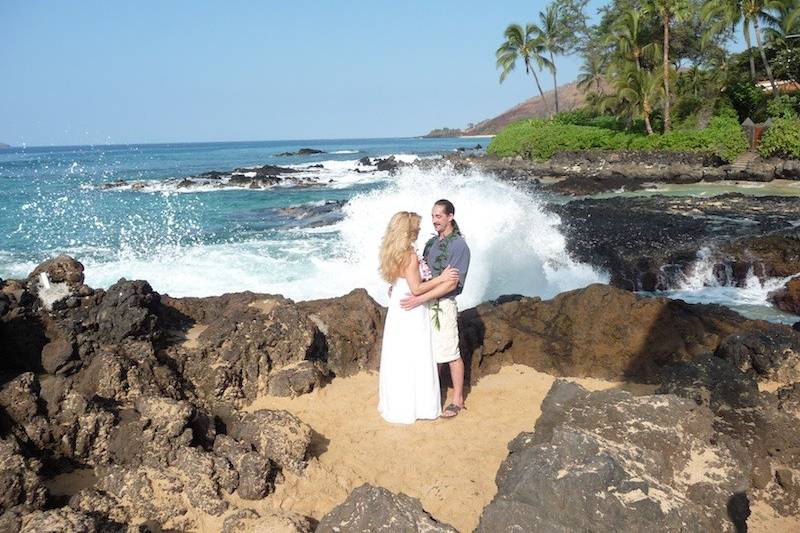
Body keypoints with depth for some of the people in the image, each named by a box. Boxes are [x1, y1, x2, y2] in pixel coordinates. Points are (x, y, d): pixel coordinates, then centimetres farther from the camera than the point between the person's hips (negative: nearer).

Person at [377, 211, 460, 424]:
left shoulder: (394, 253, 6)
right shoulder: (410, 255, -21)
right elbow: (416, 289, -21)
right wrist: (441, 278, -17)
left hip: (397, 308, 9)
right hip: (412, 313, -9)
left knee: (397, 357, 16)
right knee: (415, 359, 3)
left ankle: (396, 404, 28)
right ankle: (413, 406, 12)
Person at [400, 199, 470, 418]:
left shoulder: (459, 245, -14)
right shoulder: (432, 242, 10)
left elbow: (451, 284, -20)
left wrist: (420, 299, -25)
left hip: (443, 305, -7)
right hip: (426, 303, 7)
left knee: (451, 354, 3)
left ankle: (457, 399, 15)